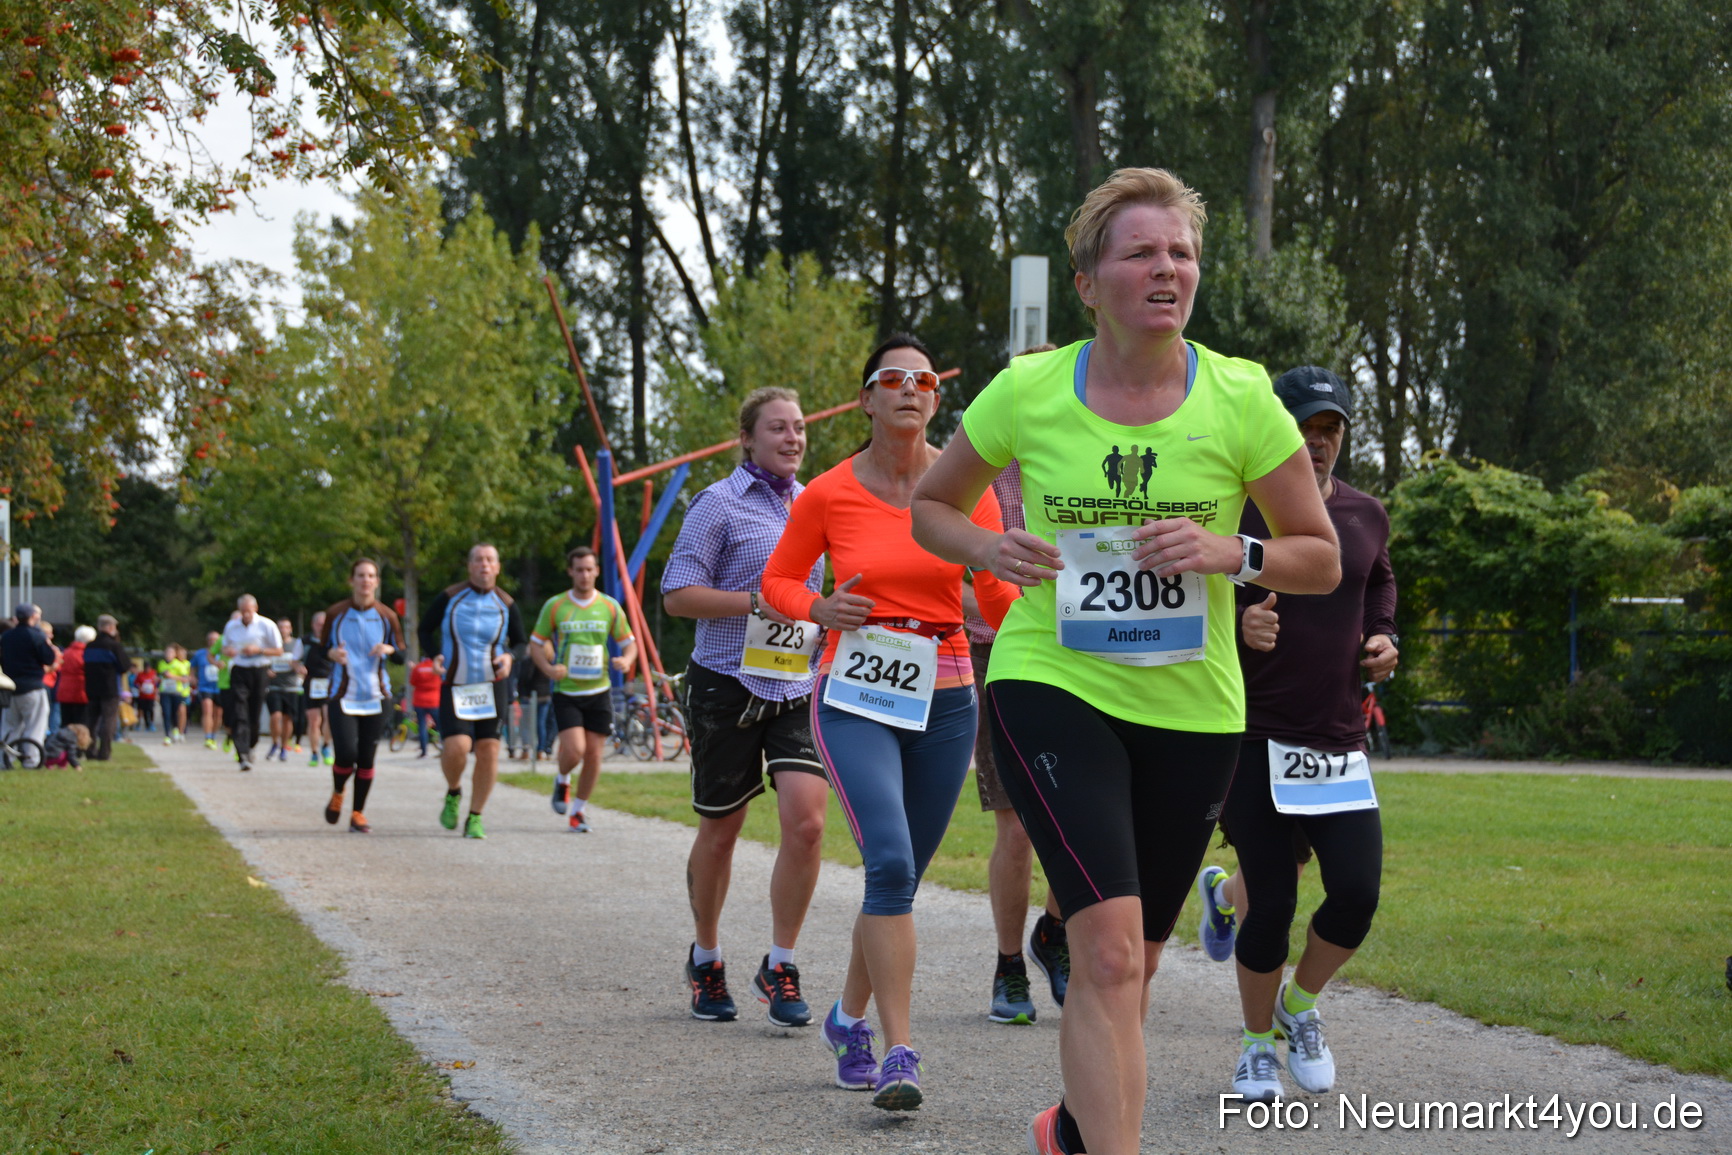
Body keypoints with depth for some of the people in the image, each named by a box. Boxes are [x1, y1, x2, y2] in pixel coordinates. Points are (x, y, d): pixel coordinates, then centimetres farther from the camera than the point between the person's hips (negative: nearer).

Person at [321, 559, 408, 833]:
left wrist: (389, 649, -12)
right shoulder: (335, 614, 1)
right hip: (343, 695, -2)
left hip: (375, 697, 2)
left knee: (367, 759, 2)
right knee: (346, 754, -14)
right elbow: (321, 651, 9)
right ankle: (337, 795, 18)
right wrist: (332, 653, -14)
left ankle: (358, 813, 15)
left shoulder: (386, 616, 5)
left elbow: (401, 656, 10)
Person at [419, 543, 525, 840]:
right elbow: (425, 630, 11)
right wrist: (434, 656, -8)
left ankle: (475, 818, 8)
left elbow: (520, 641, 14)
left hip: (492, 686, 2)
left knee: (489, 750, -5)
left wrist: (509, 657, -8)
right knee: (456, 747, -18)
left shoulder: (505, 604, 4)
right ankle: (453, 793, 15)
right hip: (454, 686, -2)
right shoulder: (449, 598, 0)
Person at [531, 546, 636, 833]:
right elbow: (536, 644, 5)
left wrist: (626, 661, -14)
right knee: (574, 749, -16)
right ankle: (562, 781, 18)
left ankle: (579, 810, 19)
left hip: (598, 691, 2)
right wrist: (548, 668, -15)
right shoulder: (555, 606, -1)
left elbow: (629, 643, 10)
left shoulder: (610, 607, 3)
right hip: (566, 691, -2)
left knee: (593, 755, 1)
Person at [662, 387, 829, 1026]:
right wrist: (759, 602, -18)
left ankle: (780, 967, -2)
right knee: (720, 832, 8)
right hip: (727, 683, -4)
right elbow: (677, 594, -9)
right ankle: (705, 960, 28)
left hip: (798, 687, 4)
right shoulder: (720, 504, -4)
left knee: (806, 823, -14)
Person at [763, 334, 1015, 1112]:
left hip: (944, 699, 3)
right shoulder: (827, 495, -3)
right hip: (855, 698, -3)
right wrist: (820, 609, -11)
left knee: (901, 875, 12)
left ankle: (850, 1019, 36)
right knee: (890, 861, -21)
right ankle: (900, 1053, -21)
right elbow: (778, 581, 10)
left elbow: (997, 596, 1)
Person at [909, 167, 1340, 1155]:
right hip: (1052, 688, -2)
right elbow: (931, 507, 10)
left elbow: (1323, 560, 1)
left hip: (1193, 708, 3)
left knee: (1132, 961, 16)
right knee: (1110, 945, -21)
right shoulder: (1028, 391, -6)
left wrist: (1229, 553, -18)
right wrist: (989, 550, -11)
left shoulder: (1240, 398, -6)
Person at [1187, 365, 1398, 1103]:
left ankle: (1299, 1006, 22)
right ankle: (1259, 1043, 21)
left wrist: (1382, 642, 7)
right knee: (1273, 905, -4)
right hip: (1255, 736, -4)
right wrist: (1236, 627, -22)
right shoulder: (1236, 510, -4)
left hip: (1338, 739, 4)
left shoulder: (1366, 517, 10)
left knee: (1357, 894, -8)